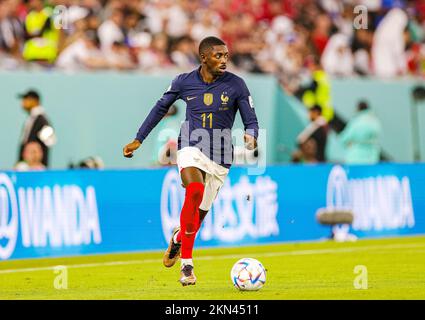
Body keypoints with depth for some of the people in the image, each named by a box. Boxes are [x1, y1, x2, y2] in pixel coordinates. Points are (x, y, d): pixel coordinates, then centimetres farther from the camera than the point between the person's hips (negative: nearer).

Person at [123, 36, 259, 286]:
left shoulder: (236, 85, -5)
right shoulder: (184, 82, -1)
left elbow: (251, 121, -1)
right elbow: (161, 108, 14)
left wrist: (251, 137, -25)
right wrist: (139, 139, 16)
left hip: (220, 157, 1)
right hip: (191, 149, -1)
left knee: (197, 216, 4)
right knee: (195, 191, -31)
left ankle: (178, 238, 41)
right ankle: (187, 263, -20)